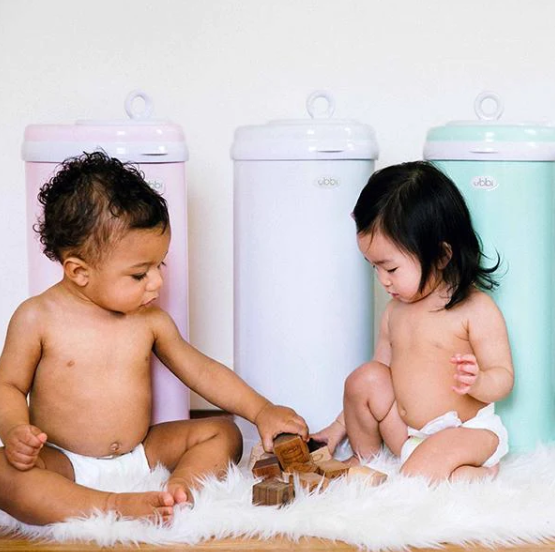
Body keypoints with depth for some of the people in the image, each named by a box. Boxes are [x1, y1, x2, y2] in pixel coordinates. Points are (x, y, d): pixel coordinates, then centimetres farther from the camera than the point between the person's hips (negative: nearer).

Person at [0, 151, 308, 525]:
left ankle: (178, 492, -33)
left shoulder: (149, 320, 4)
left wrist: (261, 410, 1)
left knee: (224, 434, -7)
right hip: (65, 464, -4)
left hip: (139, 454, 4)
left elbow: (201, 371, 10)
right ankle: (115, 507, -43)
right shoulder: (38, 318, -6)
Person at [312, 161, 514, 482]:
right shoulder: (396, 311, 8)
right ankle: (365, 459, 6)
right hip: (406, 433, 7)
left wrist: (476, 382, -36)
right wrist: (339, 427, 15)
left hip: (467, 432, -7)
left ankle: (479, 473, -3)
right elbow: (380, 375, 17)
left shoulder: (477, 310, -14)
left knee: (417, 478, -31)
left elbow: (504, 378, -12)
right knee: (364, 377, -13)